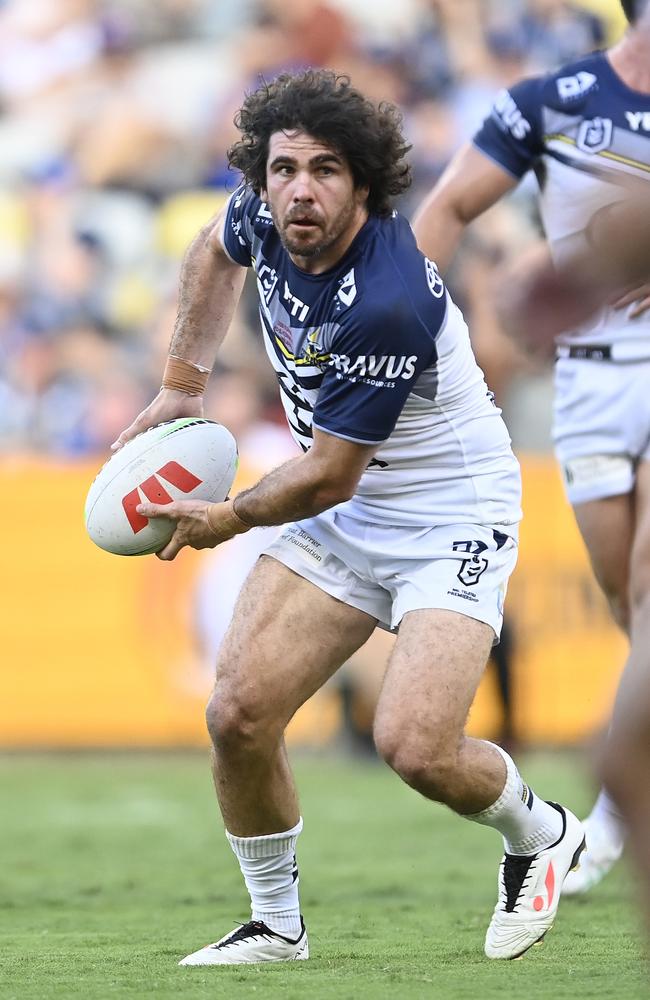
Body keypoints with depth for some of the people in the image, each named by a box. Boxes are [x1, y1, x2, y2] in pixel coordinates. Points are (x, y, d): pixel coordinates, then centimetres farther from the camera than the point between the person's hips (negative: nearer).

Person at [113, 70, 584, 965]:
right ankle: (276, 925, 12)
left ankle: (539, 834, 10)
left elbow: (328, 477, -22)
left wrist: (229, 519, -5)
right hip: (342, 514, 7)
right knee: (239, 715, -7)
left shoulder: (387, 304, -33)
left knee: (415, 746, -22)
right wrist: (181, 384, 14)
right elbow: (217, 251, 19)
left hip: (450, 518, -7)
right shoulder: (264, 219, -10)